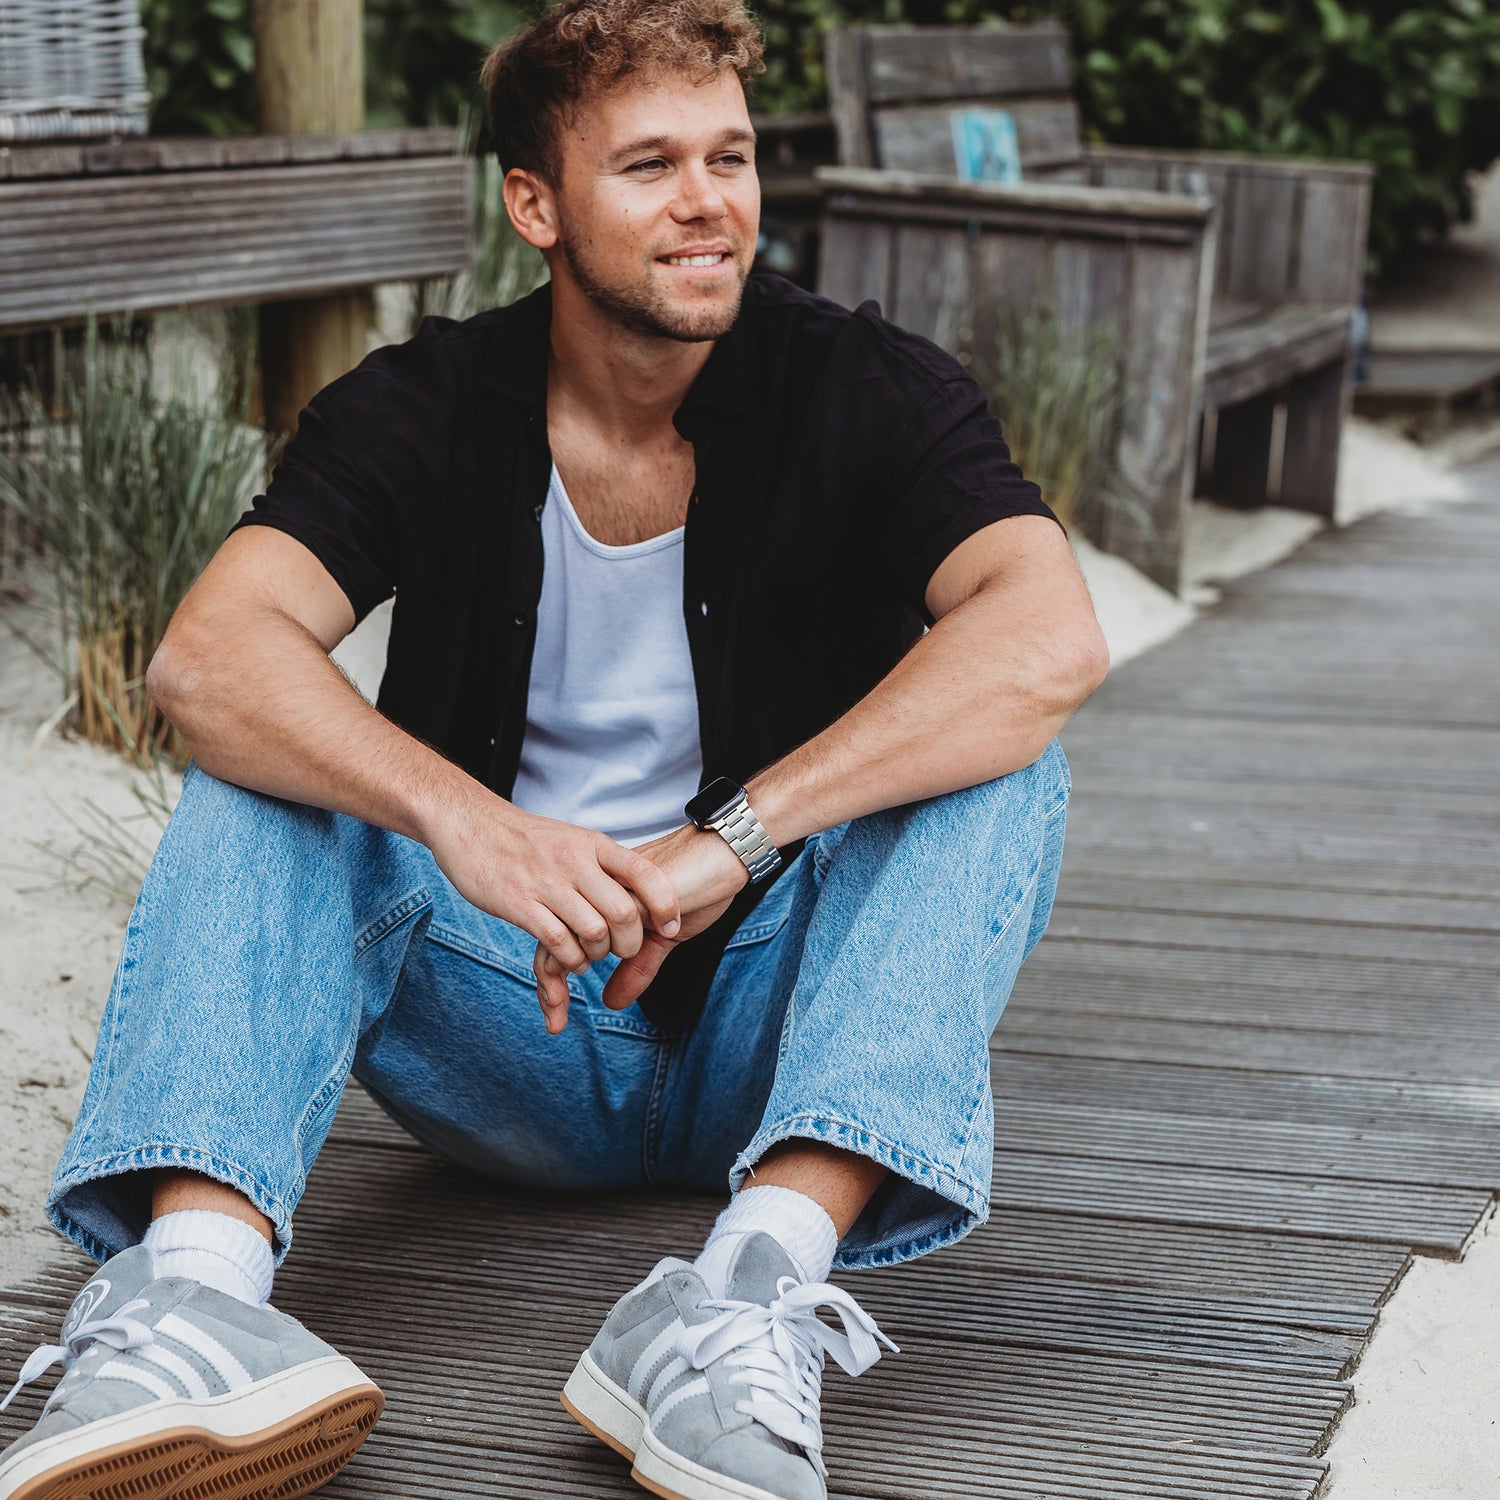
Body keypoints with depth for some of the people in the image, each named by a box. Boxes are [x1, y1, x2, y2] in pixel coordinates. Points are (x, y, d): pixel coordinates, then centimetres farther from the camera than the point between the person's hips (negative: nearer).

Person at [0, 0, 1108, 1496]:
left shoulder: (864, 391, -7)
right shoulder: (425, 409, -4)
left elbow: (1048, 640, -27)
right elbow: (208, 655, -22)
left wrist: (731, 838, -35)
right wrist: (463, 819, -39)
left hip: (768, 1028, -1)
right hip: (510, 1025, 1)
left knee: (998, 765, -26)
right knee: (259, 781, -20)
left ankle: (757, 1286, -45)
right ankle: (194, 1282, -44)